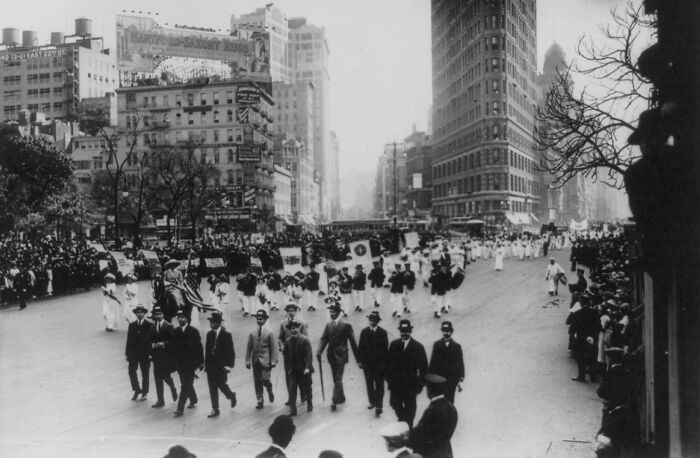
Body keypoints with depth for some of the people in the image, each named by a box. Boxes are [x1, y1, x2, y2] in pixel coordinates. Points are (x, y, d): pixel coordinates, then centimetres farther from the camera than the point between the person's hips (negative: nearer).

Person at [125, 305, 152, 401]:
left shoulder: (150, 325, -5)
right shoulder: (131, 325, 6)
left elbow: (152, 340, -6)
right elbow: (129, 340, 6)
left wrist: (150, 353, -11)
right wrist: (127, 353, 2)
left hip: (145, 353, -2)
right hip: (133, 353, 3)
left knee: (145, 374, 6)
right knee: (131, 371, -4)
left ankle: (144, 393, 21)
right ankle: (137, 390, 16)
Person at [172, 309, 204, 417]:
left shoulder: (193, 331, -8)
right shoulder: (175, 331, 5)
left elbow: (199, 347, -7)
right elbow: (174, 347, 7)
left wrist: (201, 361, -8)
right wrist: (175, 362, 5)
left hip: (190, 362, -5)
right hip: (179, 362, 5)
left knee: (185, 386, -7)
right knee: (187, 384, 16)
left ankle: (180, 409, -6)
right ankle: (193, 400, 38)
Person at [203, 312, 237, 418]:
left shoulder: (226, 335, -10)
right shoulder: (209, 334, 6)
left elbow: (231, 351, -9)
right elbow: (207, 349, 12)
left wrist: (229, 365, -14)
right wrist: (206, 363, 8)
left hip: (221, 366, -5)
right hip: (211, 365, 5)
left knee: (221, 384, -1)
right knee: (212, 388, 5)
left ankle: (231, 396, 31)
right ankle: (215, 409, 13)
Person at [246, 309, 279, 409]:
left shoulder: (270, 332, -3)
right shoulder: (252, 333, 6)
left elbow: (273, 348, -3)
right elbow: (249, 348, 7)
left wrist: (273, 361, -8)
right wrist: (247, 360, 3)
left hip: (265, 360, -3)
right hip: (255, 360, 3)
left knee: (265, 379, -11)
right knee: (257, 381, 5)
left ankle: (270, 391, 20)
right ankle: (260, 400, 16)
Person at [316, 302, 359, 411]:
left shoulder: (346, 325, -9)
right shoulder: (328, 325, 6)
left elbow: (352, 342, -6)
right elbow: (324, 339, 0)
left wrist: (358, 358, -4)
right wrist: (319, 351, -17)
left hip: (340, 356, -5)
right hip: (332, 356, 5)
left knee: (338, 378, -8)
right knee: (336, 379, 15)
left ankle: (334, 401, -8)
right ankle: (341, 397, 30)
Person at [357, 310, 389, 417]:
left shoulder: (383, 333, -7)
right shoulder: (364, 332, -1)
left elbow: (385, 348, -5)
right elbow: (360, 347, 2)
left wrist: (385, 362, -7)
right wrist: (360, 360, -2)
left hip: (380, 364, -2)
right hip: (367, 363, 2)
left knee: (379, 385, 2)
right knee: (369, 384, 13)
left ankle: (379, 406, 5)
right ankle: (372, 402, 31)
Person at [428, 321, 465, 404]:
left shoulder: (457, 347, -2)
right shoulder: (437, 345, 1)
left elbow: (460, 362, 0)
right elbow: (433, 361, 3)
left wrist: (461, 376, -3)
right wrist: (430, 375, 2)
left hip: (452, 379, -1)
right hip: (438, 377, 1)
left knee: (449, 399, 1)